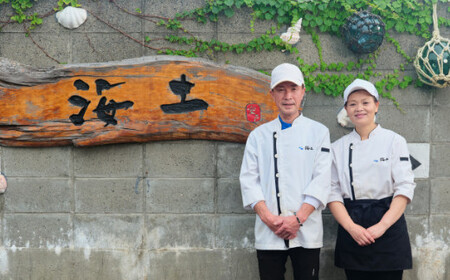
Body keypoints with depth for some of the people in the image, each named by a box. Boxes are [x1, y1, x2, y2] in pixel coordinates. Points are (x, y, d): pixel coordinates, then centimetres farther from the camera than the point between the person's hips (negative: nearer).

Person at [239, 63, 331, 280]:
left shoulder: (318, 132, 7)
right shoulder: (259, 135, 11)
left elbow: (321, 180, -1)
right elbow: (248, 179, 4)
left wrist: (299, 219, -12)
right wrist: (268, 217, -10)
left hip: (306, 231, -1)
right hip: (268, 233, 1)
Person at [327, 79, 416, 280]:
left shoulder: (394, 141, 2)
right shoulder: (338, 147, 8)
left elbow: (405, 188, -5)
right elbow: (333, 193, 2)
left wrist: (382, 226, -14)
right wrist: (351, 227, -12)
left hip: (388, 228, -2)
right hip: (351, 232, 2)